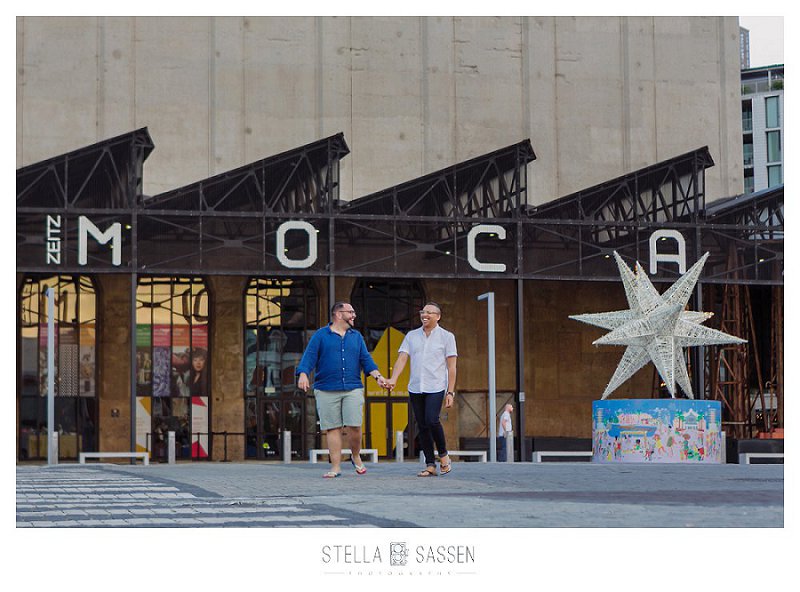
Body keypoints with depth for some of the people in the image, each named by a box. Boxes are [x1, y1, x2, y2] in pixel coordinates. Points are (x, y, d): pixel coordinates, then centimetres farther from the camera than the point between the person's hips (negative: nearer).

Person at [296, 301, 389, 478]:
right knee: (333, 428, -1)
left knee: (354, 426, -8)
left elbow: (366, 359, 14)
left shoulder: (356, 336, 16)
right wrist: (303, 374, -19)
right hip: (327, 390, -2)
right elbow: (309, 357, -2)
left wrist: (377, 376, -1)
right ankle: (336, 467, 5)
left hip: (353, 389, 2)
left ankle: (356, 457, 18)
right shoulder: (320, 336, 5)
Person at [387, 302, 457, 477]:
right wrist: (393, 379, -15)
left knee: (432, 421, -20)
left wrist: (450, 392, -6)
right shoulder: (412, 336, 12)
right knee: (422, 426, 3)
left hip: (436, 388, -4)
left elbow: (451, 367, 1)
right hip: (415, 388, 4)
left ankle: (443, 454, 3)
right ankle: (430, 465, 7)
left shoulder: (447, 336, 3)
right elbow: (402, 358, 2)